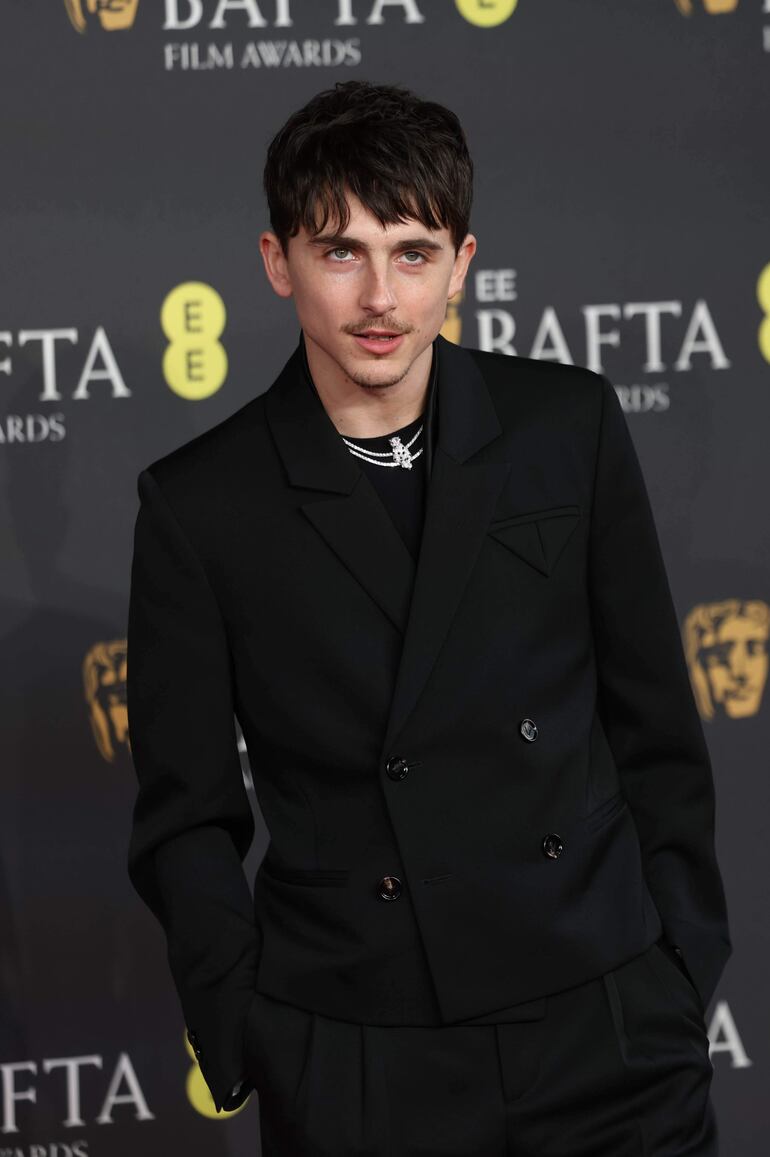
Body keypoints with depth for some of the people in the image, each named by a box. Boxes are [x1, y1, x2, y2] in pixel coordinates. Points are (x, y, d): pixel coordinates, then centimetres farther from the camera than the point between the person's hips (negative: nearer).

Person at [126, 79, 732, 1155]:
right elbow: (186, 817, 3)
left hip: (608, 1029, 1)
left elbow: (654, 722, 9)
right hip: (352, 1066, -1)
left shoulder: (571, 426, 4)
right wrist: (253, 1047, -7)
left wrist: (680, 974, 6)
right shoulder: (197, 503, 0)